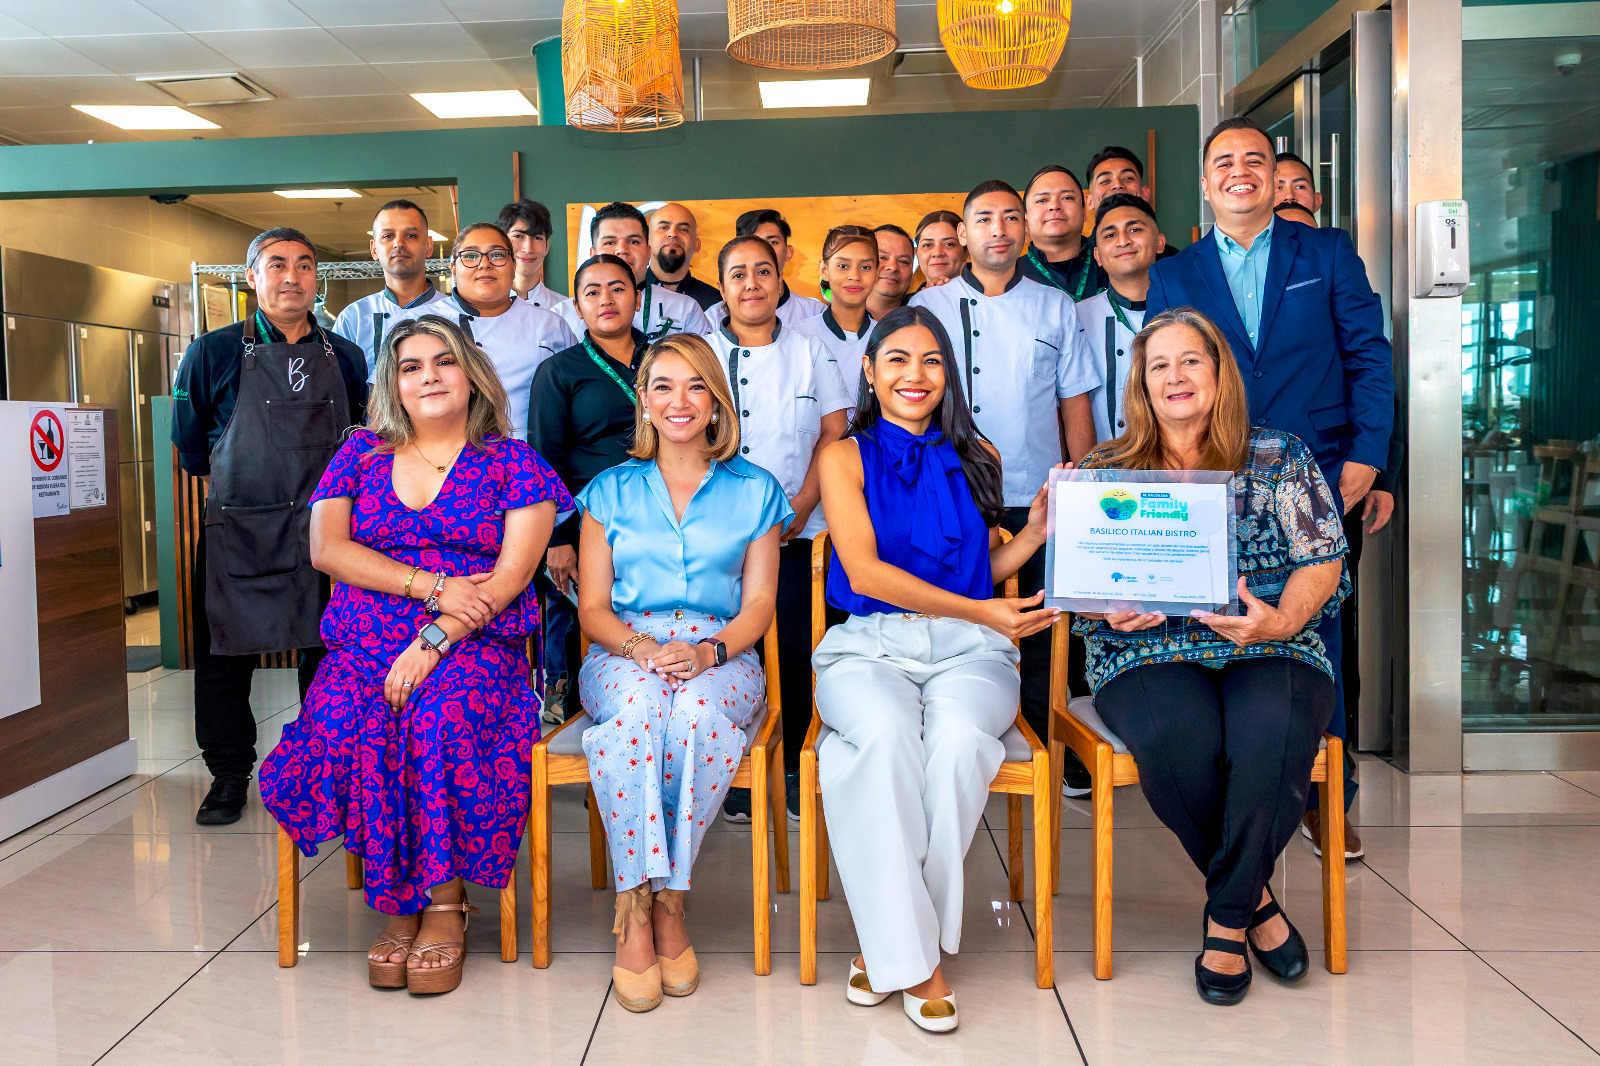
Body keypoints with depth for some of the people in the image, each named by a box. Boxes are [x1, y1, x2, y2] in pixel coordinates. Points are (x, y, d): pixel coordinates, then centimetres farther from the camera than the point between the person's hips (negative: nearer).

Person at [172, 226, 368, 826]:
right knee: (226, 653, 5)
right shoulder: (213, 353, 2)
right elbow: (190, 443, 12)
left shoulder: (345, 358, 8)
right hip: (237, 530, -1)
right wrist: (227, 490, 12)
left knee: (329, 653, 6)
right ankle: (229, 775, 20)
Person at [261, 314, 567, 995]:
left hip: (475, 650, -2)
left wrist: (434, 641, -16)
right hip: (363, 648, 3)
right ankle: (400, 907, -13)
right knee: (343, 725, -30)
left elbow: (511, 575, -3)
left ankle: (443, 904, -18)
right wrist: (434, 588, -9)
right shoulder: (361, 454, 17)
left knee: (441, 720, -36)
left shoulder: (512, 462, 9)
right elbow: (326, 549, 3)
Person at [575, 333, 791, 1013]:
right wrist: (639, 646, -13)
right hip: (623, 655, 1)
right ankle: (642, 918, -31)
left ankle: (660, 900, -26)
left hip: (719, 658, 0)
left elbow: (757, 608, 6)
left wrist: (707, 651, -15)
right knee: (639, 705, -37)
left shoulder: (754, 491, 13)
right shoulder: (611, 491, 15)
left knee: (697, 710, -37)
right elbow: (592, 608, 9)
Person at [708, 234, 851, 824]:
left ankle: (797, 770, 11)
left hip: (797, 530, 0)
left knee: (794, 650, -3)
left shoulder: (810, 352, 10)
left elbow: (834, 434, 4)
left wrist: (800, 505, -8)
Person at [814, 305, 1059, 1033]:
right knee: (887, 734, -36)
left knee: (959, 738, -33)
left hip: (968, 649, 2)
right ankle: (911, 954, -23)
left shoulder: (975, 456, 18)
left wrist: (1036, 531, 1)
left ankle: (886, 939, -19)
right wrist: (978, 611, -13)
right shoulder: (846, 456, 9)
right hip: (869, 645, -1)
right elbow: (863, 571, -5)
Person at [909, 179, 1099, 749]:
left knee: (1040, 635, 4)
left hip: (1036, 499, 1)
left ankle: (1048, 743, 18)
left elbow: (1075, 404, 10)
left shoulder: (1055, 307, 11)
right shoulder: (927, 307, 8)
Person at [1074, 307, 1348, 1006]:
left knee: (1271, 733, -34)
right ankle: (1254, 897, -7)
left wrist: (1281, 620, -15)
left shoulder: (1279, 458, 12)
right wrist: (1110, 608, -13)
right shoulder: (1105, 471, 13)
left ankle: (1227, 919, -11)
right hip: (1148, 653, 0)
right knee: (1179, 736, -34)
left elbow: (1322, 560, 5)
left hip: (1268, 646, 0)